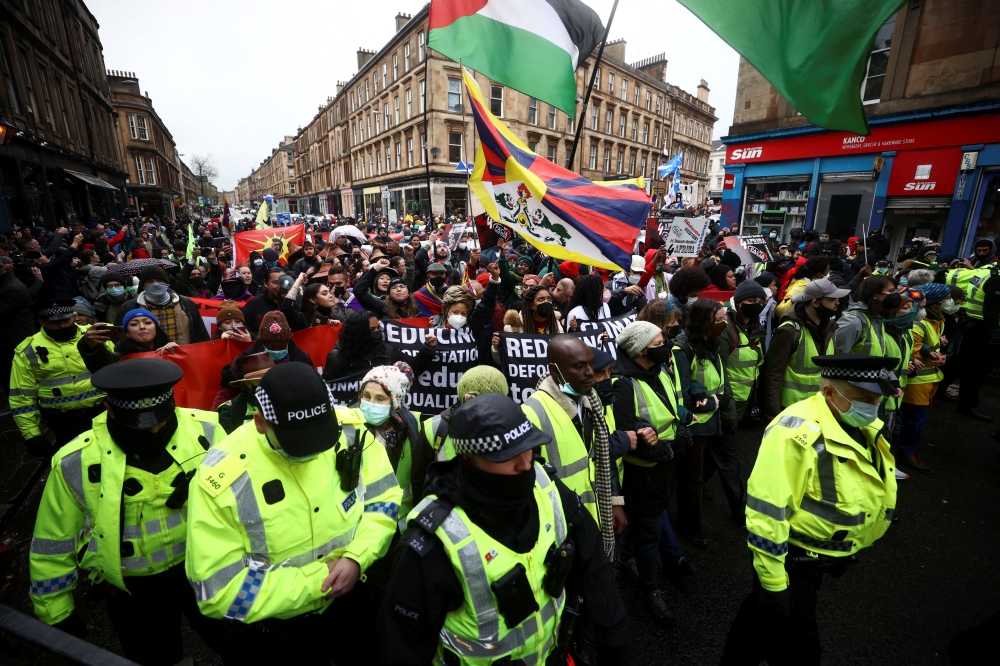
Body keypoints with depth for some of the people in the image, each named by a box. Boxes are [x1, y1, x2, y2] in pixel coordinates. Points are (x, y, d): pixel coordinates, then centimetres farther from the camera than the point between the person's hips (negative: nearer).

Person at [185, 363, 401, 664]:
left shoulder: (351, 430, -19)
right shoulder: (222, 479, -27)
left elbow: (385, 500, -7)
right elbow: (218, 591, -21)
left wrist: (357, 557, -22)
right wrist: (319, 577, -22)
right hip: (270, 627, -2)